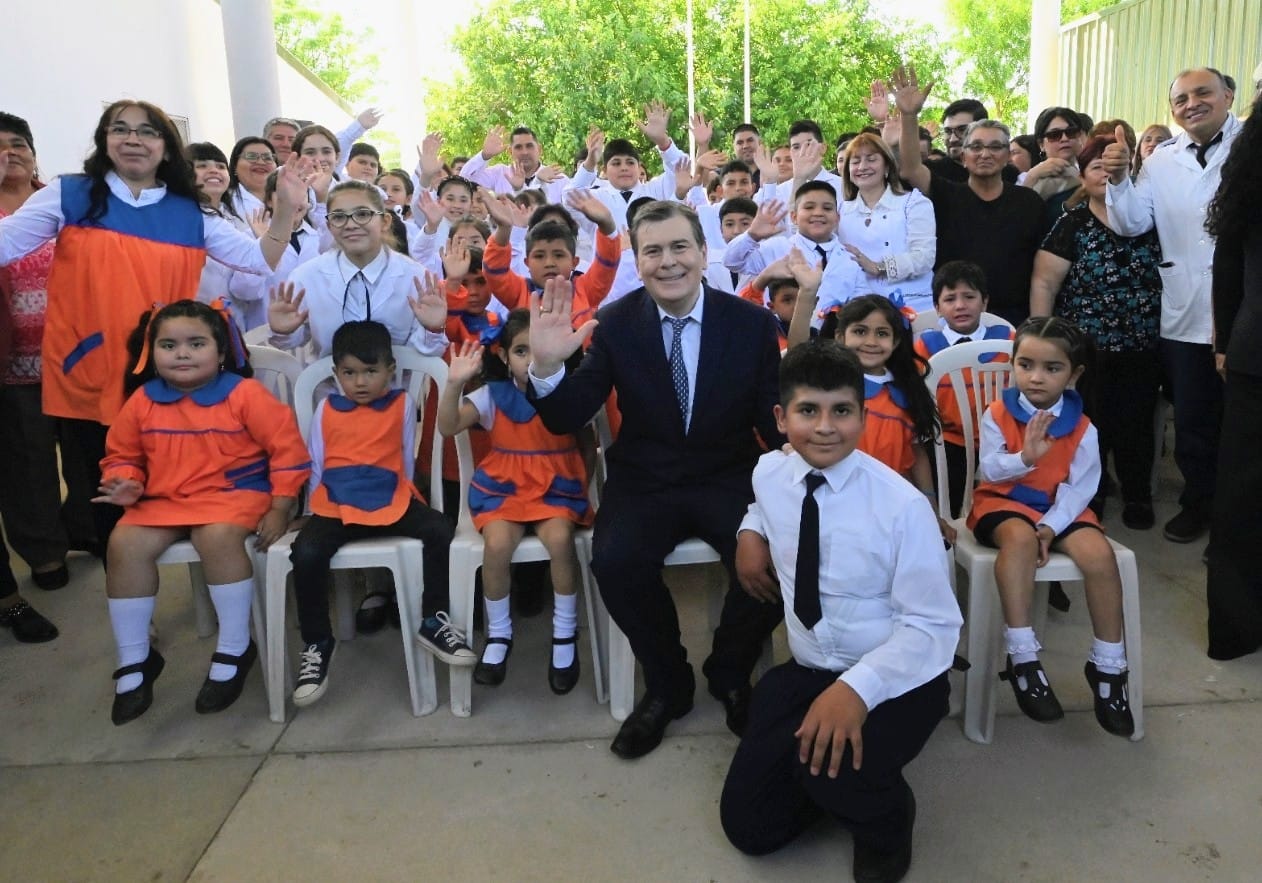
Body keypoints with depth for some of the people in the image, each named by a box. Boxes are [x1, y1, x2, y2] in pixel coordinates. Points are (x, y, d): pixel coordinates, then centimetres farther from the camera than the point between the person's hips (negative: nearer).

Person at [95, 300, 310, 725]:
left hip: (234, 494, -4)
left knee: (218, 535, -35)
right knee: (124, 542, -21)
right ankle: (134, 661, -6)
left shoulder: (244, 394, -8)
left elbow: (287, 448, -7)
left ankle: (234, 651, -19)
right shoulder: (143, 402, 3)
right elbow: (121, 455, 18)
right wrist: (125, 483, -6)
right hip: (164, 501, 5)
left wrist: (279, 509, -10)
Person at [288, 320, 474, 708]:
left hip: (392, 500, 0)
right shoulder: (325, 411, 9)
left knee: (440, 530, -25)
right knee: (305, 552, -27)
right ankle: (317, 644, -7)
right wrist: (320, 507, 9)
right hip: (335, 505, 0)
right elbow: (315, 466, 14)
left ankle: (433, 621, -10)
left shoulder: (403, 405, 7)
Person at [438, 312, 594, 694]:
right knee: (497, 543, -28)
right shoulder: (493, 395, -3)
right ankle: (498, 634, -2)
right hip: (504, 488, 1)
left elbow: (588, 447, 8)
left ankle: (565, 633, -8)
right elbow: (448, 427, -16)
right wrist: (455, 383, -31)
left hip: (555, 488, 0)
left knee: (560, 538, -31)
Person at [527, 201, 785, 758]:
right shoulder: (617, 324, -3)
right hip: (645, 484, 0)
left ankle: (729, 674, 8)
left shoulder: (752, 322, -3)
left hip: (729, 482, 0)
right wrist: (546, 365, -28)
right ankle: (667, 684, 3)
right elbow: (565, 420, -7)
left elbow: (775, 422, -3)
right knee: (615, 560, -28)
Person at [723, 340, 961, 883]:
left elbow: (933, 625, -19)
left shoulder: (901, 505, -22)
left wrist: (857, 689, -33)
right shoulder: (768, 474, -6)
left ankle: (886, 819, 3)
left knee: (829, 766, -35)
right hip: (806, 670, 5)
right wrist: (751, 531, -2)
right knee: (749, 825, 0)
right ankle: (833, 787, 30)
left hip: (896, 680, -5)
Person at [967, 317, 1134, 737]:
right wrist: (1025, 457, -35)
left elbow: (1079, 487, -6)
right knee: (1019, 536, -37)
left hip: (1059, 508, 2)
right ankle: (1022, 657, -31)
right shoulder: (997, 414, -7)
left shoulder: (1082, 427, -3)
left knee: (1098, 552, -26)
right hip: (1004, 502, -2)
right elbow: (990, 470, -15)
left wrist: (1052, 526, -19)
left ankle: (1108, 667, -10)